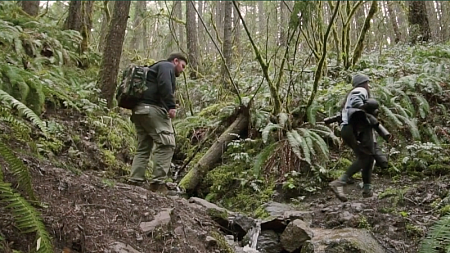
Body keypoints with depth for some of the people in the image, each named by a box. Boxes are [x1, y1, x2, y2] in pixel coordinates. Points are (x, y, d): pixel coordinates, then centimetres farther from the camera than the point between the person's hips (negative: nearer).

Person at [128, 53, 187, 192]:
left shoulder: (156, 68, 35)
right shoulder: (167, 66, 6)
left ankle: (135, 181, 4)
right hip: (152, 108, -10)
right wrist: (171, 106, -21)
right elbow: (165, 85, -15)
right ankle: (158, 182, -17)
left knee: (143, 147, 10)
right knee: (166, 144, -13)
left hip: (139, 109, 10)